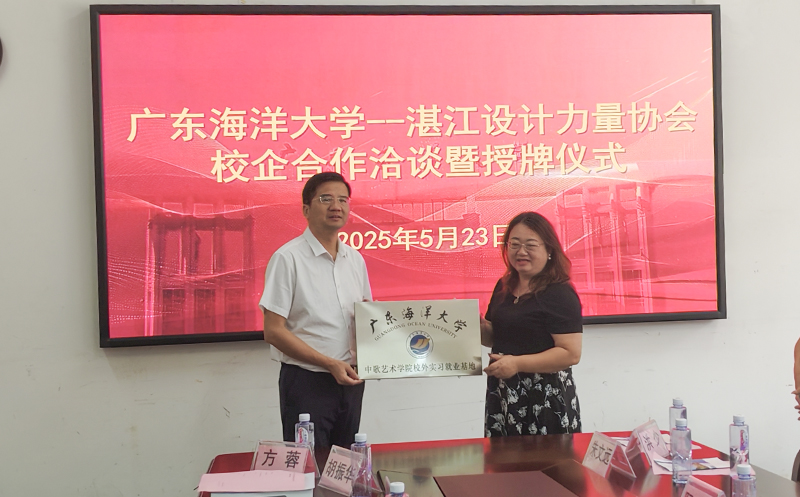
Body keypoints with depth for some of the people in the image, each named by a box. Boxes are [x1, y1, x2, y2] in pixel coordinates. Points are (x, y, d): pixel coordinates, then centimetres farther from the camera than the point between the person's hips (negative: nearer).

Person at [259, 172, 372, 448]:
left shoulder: (355, 259, 9)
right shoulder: (288, 258, -10)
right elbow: (273, 332, -13)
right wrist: (330, 363, -17)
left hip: (350, 380, 6)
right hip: (307, 381, -6)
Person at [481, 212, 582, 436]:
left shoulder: (559, 294, -12)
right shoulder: (504, 288, 10)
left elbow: (571, 353, -18)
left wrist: (518, 363, -22)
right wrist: (479, 326, 0)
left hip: (544, 401, -6)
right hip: (502, 395, 7)